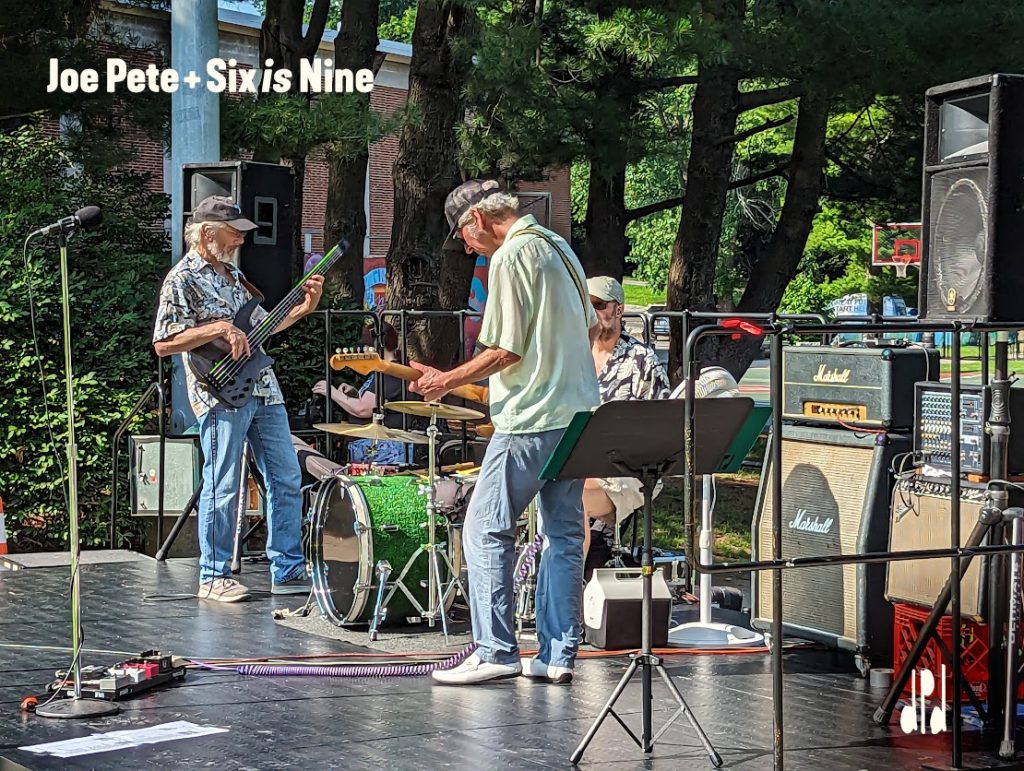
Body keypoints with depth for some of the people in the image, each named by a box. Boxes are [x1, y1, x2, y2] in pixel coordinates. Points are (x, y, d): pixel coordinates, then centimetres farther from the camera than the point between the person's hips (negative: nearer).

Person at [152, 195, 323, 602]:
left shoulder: (232, 273, 17)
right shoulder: (182, 279, -8)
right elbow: (163, 344, -14)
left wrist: (302, 309, 12)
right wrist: (218, 329, -20)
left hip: (262, 390, 8)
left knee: (286, 479, 8)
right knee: (223, 488, -3)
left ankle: (288, 571, 16)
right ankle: (214, 577, 7)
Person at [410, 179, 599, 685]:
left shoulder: (511, 256, -12)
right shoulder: (560, 247, 15)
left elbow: (506, 351, -17)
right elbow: (590, 327, 23)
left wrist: (446, 382, -7)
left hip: (531, 421, -9)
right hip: (579, 414, 9)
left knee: (486, 529, -3)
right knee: (563, 534, 9)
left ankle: (495, 651, -4)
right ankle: (558, 655, 11)